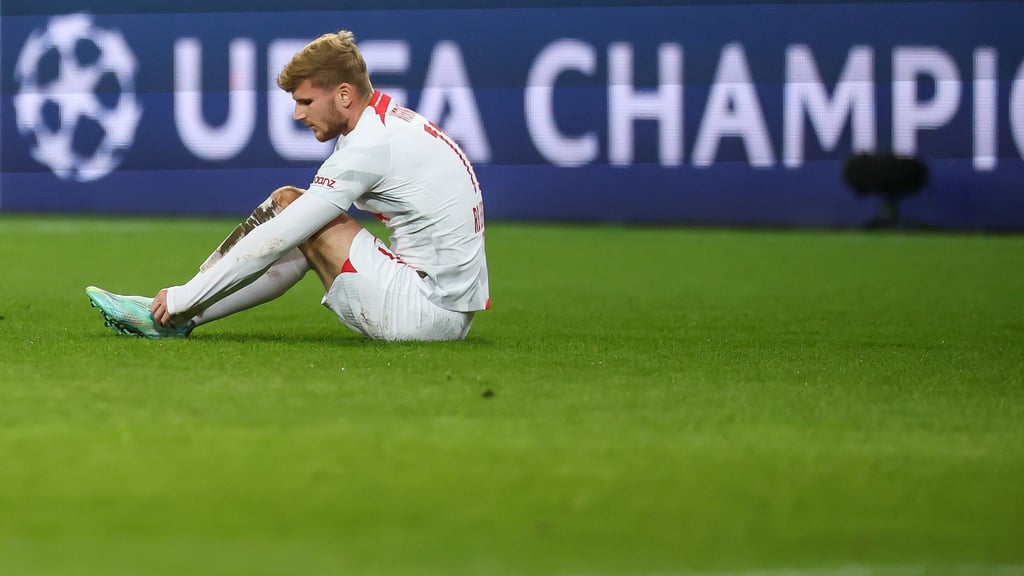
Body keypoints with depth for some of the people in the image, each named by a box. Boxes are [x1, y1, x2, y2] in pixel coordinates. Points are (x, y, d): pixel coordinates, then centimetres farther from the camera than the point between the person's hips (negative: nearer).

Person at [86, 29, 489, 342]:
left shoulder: (371, 146, -16)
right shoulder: (393, 122, 13)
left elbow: (276, 240, -15)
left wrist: (185, 296, -10)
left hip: (431, 312, -9)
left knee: (289, 203, -4)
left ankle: (177, 312, 3)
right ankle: (175, 318, 12)